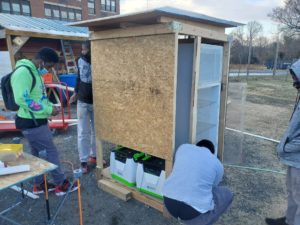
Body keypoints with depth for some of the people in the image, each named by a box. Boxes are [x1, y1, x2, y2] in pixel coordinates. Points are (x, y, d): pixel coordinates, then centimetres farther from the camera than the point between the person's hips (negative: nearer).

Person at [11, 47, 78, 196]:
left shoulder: (34, 72, 12)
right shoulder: (23, 72, -20)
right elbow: (22, 100, -27)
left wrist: (50, 106, 3)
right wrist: (48, 110, -21)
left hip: (36, 121, 10)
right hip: (31, 123, -10)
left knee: (38, 154, 18)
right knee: (51, 152, 0)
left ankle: (39, 184, 33)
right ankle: (61, 184, 15)